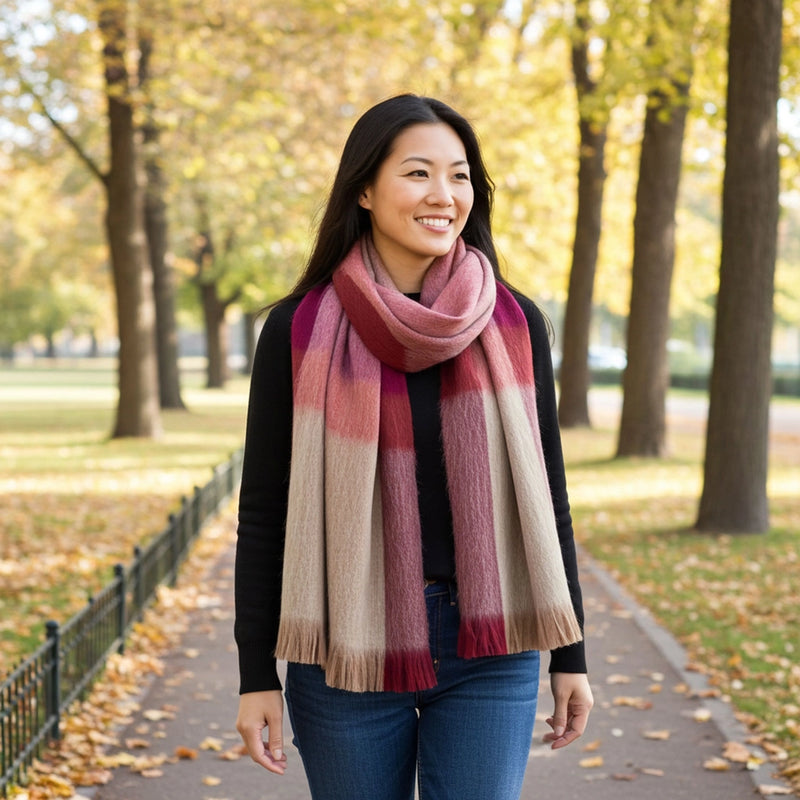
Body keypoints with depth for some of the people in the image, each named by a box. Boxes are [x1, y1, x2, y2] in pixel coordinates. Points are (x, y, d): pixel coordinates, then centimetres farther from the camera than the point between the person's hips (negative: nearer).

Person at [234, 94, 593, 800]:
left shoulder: (514, 325, 1)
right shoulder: (299, 331, -4)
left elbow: (545, 494, 6)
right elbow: (264, 510, -1)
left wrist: (570, 655, 6)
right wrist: (257, 675, -3)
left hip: (490, 651, 1)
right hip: (350, 654, -1)